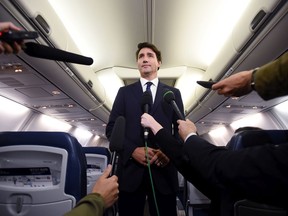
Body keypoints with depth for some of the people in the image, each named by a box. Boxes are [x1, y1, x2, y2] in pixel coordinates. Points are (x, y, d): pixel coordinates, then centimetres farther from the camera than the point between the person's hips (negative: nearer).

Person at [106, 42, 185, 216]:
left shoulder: (173, 93, 10)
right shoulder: (124, 92, 9)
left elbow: (181, 128, 6)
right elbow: (111, 128, 3)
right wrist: (132, 150, -12)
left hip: (163, 171, 1)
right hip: (130, 170, 0)